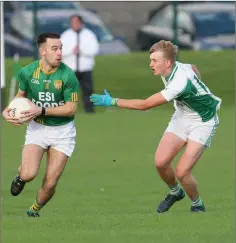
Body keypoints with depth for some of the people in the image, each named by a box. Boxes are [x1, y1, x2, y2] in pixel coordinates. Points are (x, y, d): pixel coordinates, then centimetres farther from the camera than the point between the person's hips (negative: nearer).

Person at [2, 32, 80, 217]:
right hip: (37, 128, 1)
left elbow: (71, 108, -16)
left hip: (62, 131, -1)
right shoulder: (27, 72, -9)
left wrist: (42, 110, -24)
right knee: (29, 174, -21)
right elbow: (22, 94, 12)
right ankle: (20, 176, 18)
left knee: (50, 183, -4)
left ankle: (35, 210, 28)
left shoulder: (68, 75, -18)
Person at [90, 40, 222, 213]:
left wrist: (112, 102, -31)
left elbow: (144, 105, -35)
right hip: (182, 117, 8)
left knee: (182, 172, -16)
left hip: (202, 123, -8)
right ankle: (175, 192, 25)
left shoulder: (179, 84, -37)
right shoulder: (176, 67, -12)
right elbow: (194, 69, 13)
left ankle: (198, 205, 12)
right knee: (161, 162, -5)